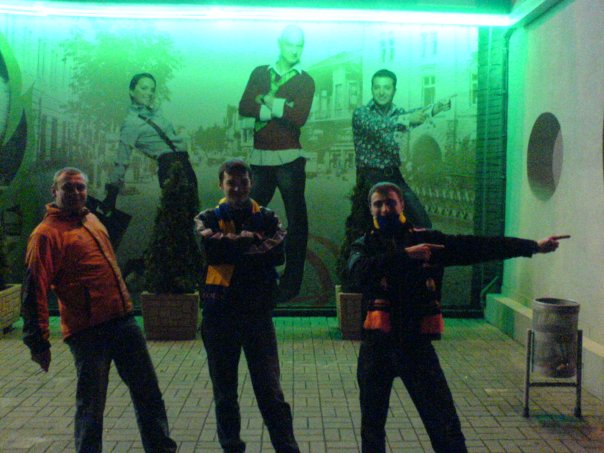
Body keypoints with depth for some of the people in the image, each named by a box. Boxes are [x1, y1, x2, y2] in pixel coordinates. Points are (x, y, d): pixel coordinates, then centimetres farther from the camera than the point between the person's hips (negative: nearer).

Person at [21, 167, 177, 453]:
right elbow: (35, 291, -13)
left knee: (148, 391, 14)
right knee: (91, 403, 4)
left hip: (123, 320, 8)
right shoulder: (47, 233, -9)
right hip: (87, 330, -8)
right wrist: (39, 342, -14)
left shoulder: (93, 221, 16)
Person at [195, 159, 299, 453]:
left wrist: (230, 248, -15)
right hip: (219, 316, 1)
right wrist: (252, 239, -12)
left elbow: (277, 253, -14)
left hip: (258, 316, -1)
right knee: (224, 392, 13)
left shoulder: (267, 218, 5)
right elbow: (210, 245, -18)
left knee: (270, 392, 1)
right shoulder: (208, 219, 5)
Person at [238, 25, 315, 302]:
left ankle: (291, 282, 8)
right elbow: (244, 107, -3)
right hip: (260, 156, 3)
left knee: (296, 220, -1)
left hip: (289, 158, -3)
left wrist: (269, 102, -4)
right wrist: (279, 108, -12)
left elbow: (300, 117, -13)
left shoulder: (305, 81, 3)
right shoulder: (260, 73, 12)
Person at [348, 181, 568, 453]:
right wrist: (404, 254, -26)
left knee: (445, 427, 2)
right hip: (377, 346, 0)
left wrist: (533, 246, -4)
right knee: (372, 425, 14)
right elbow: (361, 272, -20)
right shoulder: (365, 245, 2)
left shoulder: (426, 239, 3)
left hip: (417, 345, 0)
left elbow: (478, 247, 0)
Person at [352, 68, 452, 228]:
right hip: (370, 176, -4)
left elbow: (417, 114, -13)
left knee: (423, 223, -4)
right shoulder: (360, 113, -4)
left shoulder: (399, 113, 9)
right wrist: (406, 118, -41)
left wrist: (436, 107, -35)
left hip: (394, 175, 4)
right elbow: (374, 125, -26)